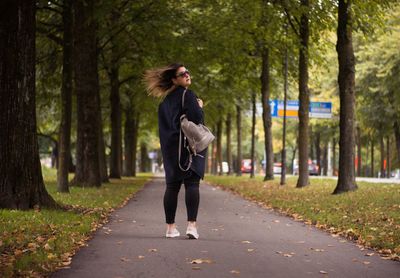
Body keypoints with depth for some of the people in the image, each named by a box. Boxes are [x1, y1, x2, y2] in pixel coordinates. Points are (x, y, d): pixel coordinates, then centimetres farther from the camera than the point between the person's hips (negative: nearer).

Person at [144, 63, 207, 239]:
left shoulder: (166, 100, 15)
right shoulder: (187, 95, -9)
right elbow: (197, 119, -17)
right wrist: (199, 107, 1)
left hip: (170, 146, 7)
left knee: (172, 185, 8)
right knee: (192, 183, -8)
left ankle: (170, 227, 9)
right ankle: (191, 224, -18)